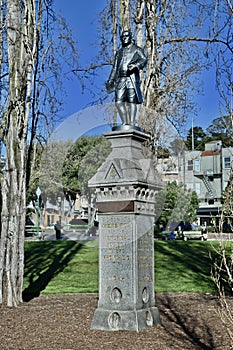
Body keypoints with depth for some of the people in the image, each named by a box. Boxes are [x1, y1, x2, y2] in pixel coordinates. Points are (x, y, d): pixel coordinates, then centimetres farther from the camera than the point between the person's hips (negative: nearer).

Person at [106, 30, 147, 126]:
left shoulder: (136, 49, 11)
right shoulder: (119, 52, 26)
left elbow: (144, 60, -5)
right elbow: (115, 68, 25)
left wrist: (135, 65, -25)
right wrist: (110, 81, 17)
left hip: (132, 78, -5)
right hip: (120, 79, 5)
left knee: (131, 101, -10)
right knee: (119, 101, -4)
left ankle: (132, 124, -12)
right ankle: (125, 123, 1)